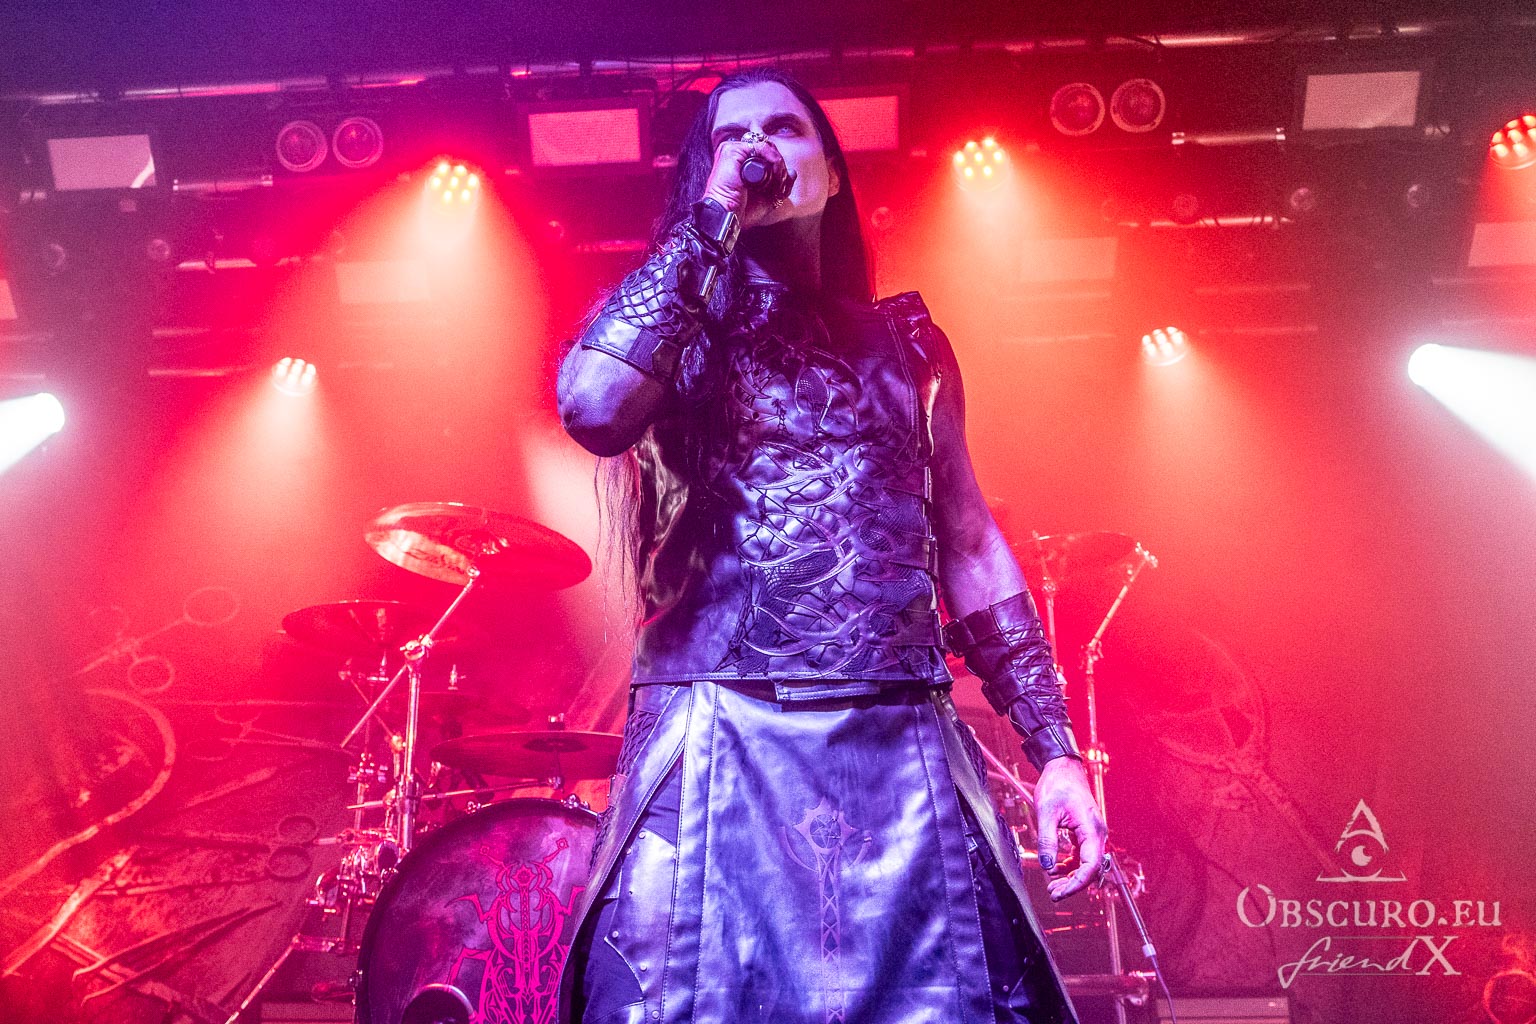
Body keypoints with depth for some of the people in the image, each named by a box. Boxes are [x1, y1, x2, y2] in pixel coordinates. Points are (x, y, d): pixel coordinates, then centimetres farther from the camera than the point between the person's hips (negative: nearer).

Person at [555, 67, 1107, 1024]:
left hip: (907, 756, 3)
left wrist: (1054, 744, 9)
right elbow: (592, 409, -15)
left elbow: (968, 543, 16)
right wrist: (712, 222, -5)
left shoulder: (905, 343, 17)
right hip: (720, 751, -2)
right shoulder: (683, 327, 9)